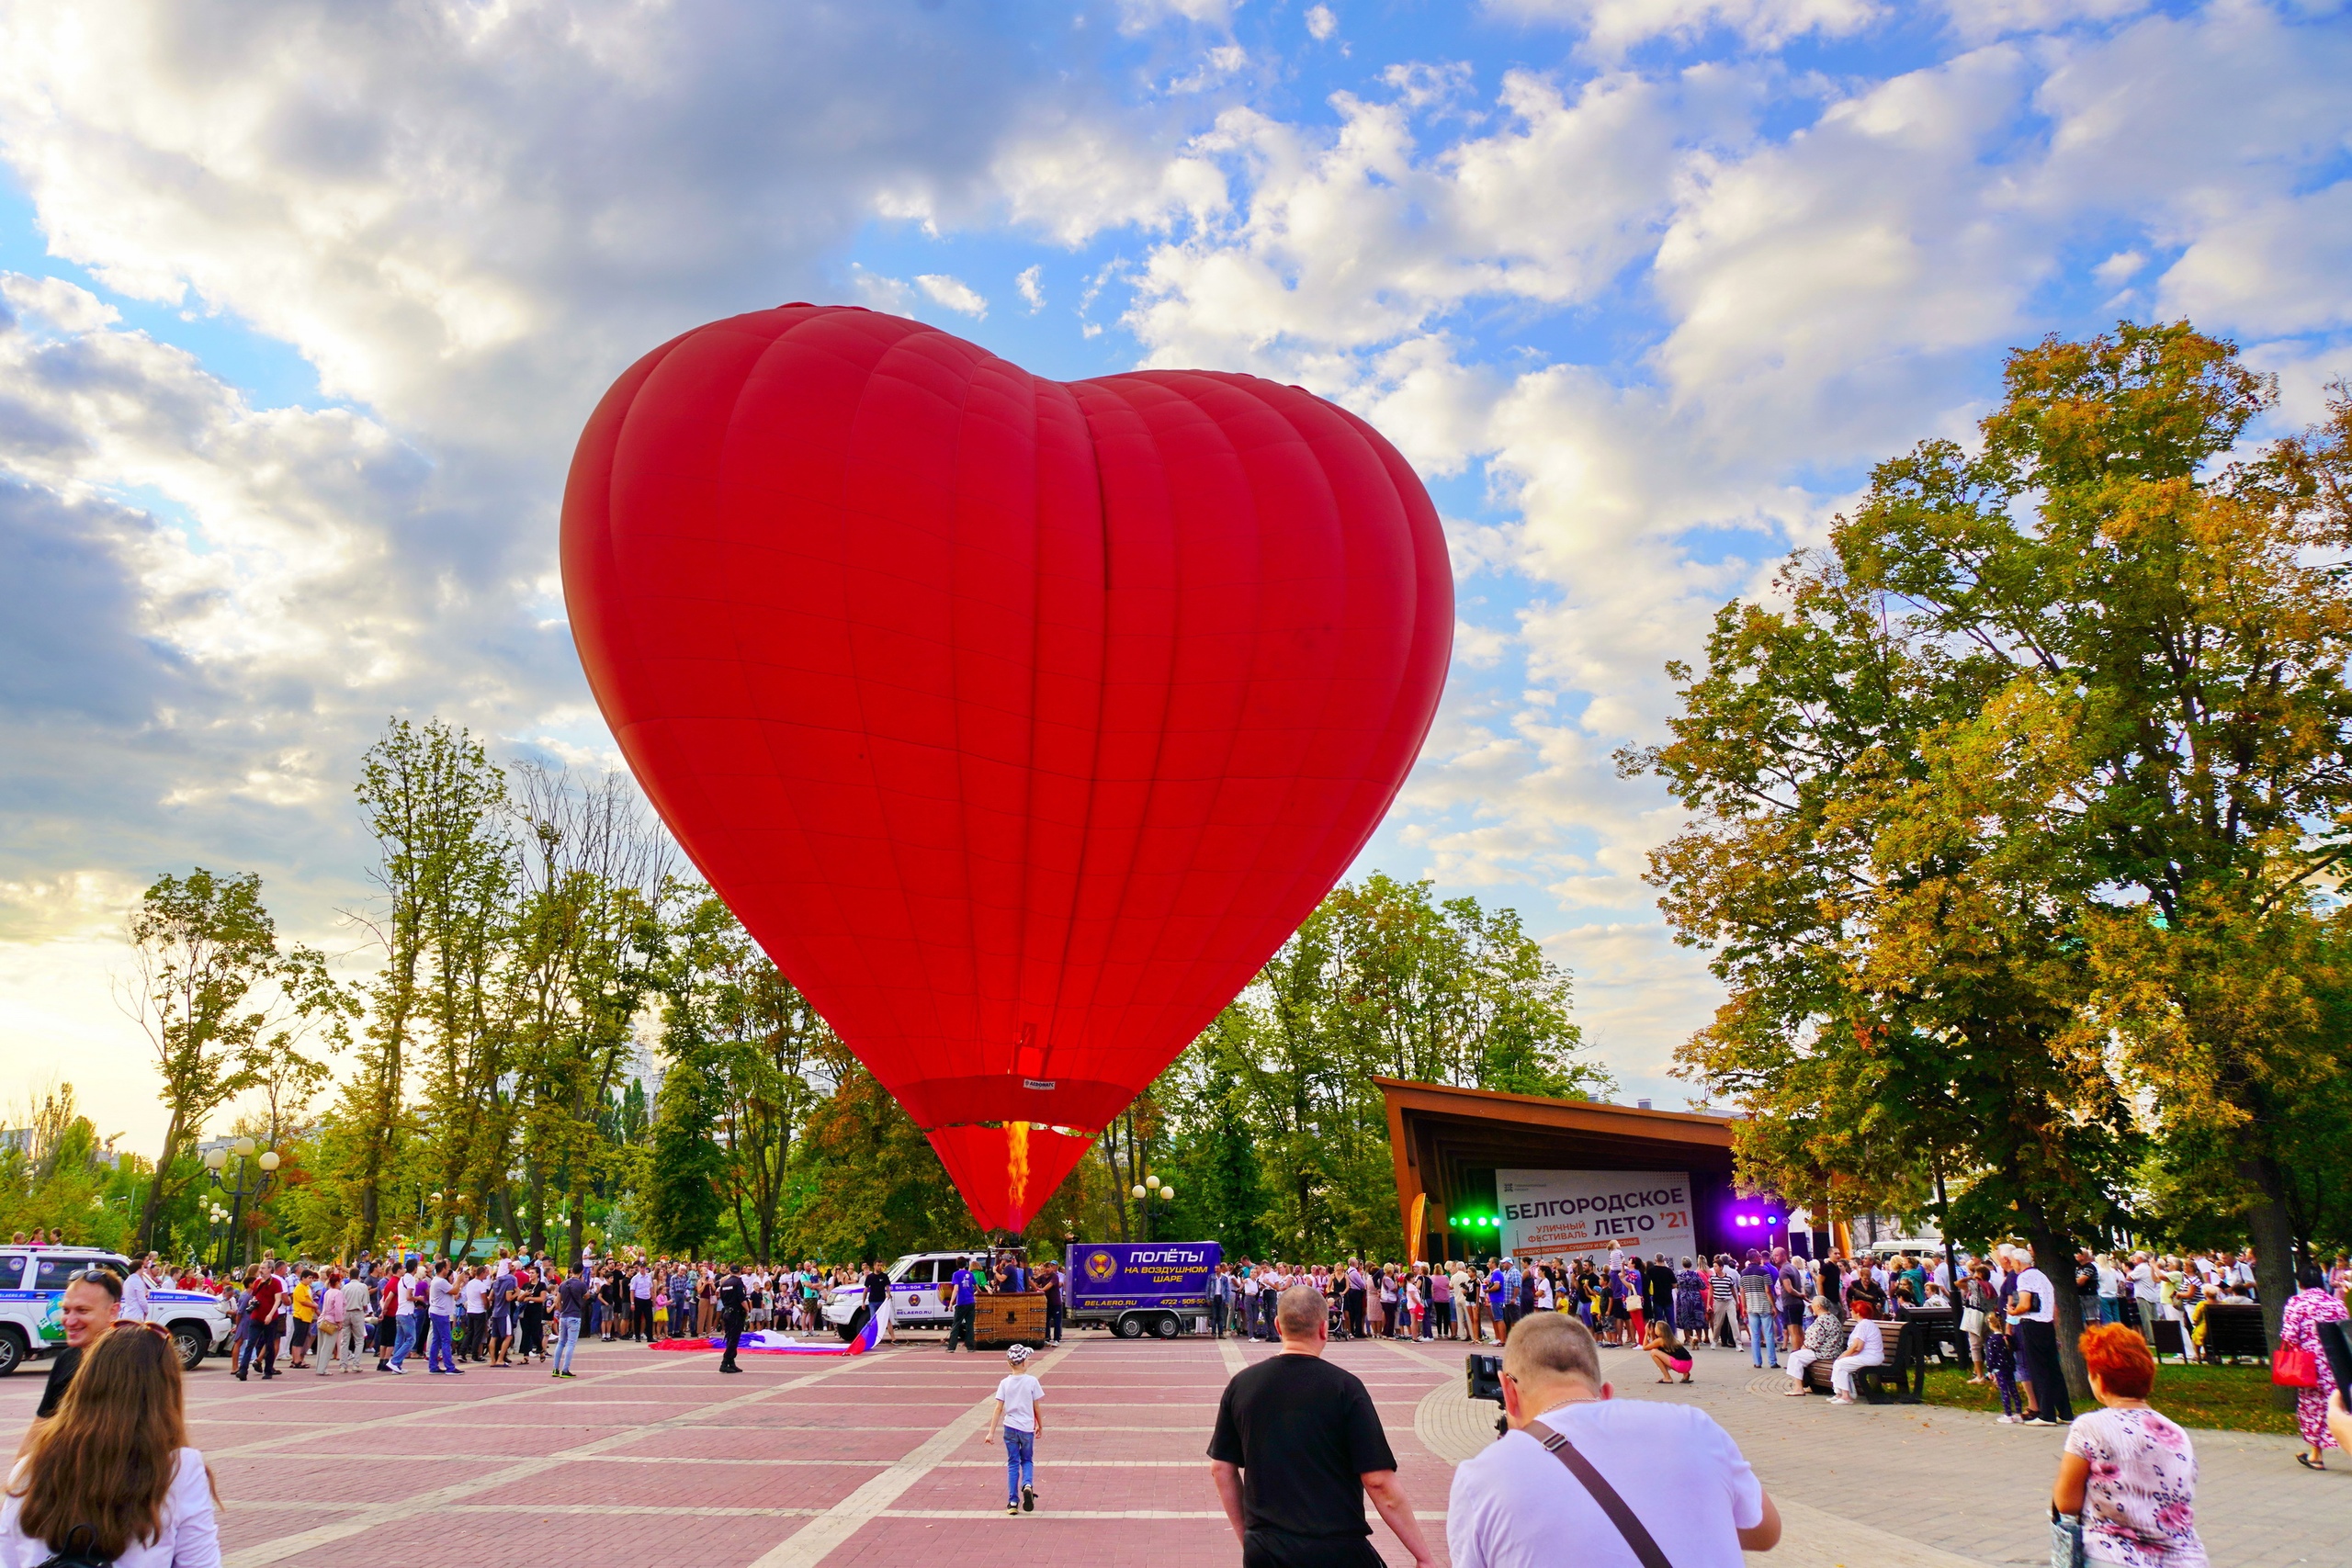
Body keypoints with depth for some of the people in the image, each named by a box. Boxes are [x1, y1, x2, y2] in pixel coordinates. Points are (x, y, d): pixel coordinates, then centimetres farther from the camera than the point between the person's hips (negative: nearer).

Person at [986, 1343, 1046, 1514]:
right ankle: (1028, 1484, -11)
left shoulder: (1004, 1383, -4)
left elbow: (999, 1409, -5)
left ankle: (1013, 1502, 8)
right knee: (1027, 1460, 18)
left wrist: (991, 1432, -1)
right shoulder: (1032, 1381, -7)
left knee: (1013, 1464, 11)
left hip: (1010, 1428, 1)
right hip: (1027, 1428, -1)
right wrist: (1039, 1425, 15)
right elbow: (1036, 1407, 0)